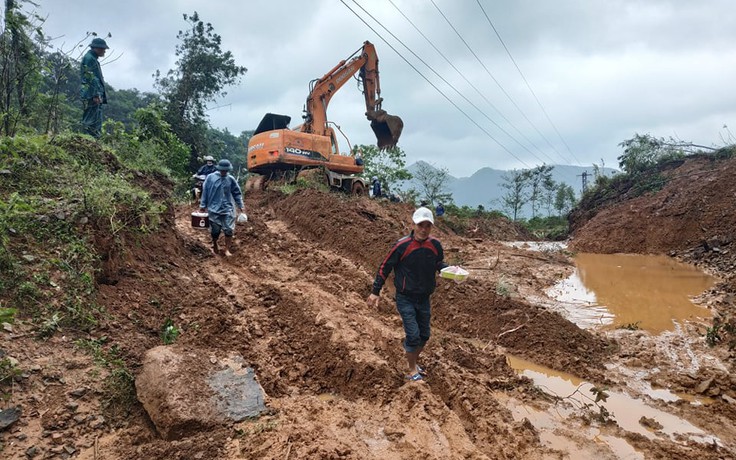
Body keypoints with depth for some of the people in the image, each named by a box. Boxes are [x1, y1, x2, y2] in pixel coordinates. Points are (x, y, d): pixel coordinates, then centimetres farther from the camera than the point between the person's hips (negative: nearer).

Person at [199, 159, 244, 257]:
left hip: (228, 209, 1)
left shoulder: (231, 179, 1)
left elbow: (237, 193, 9)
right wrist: (202, 205, 4)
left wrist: (240, 206, 8)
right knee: (215, 230, 7)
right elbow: (205, 192, 3)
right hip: (214, 209, 0)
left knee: (229, 230, -4)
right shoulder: (210, 177, -2)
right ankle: (215, 246, 31)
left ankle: (227, 250, 5)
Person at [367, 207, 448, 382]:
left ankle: (413, 362, 39)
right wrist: (375, 292, -7)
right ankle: (412, 370, 17)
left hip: (424, 299, 5)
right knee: (413, 335, -7)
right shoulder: (402, 245, -19)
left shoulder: (435, 245, -7)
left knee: (424, 335, 14)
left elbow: (439, 263, 12)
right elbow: (385, 267, -9)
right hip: (405, 299, -5)